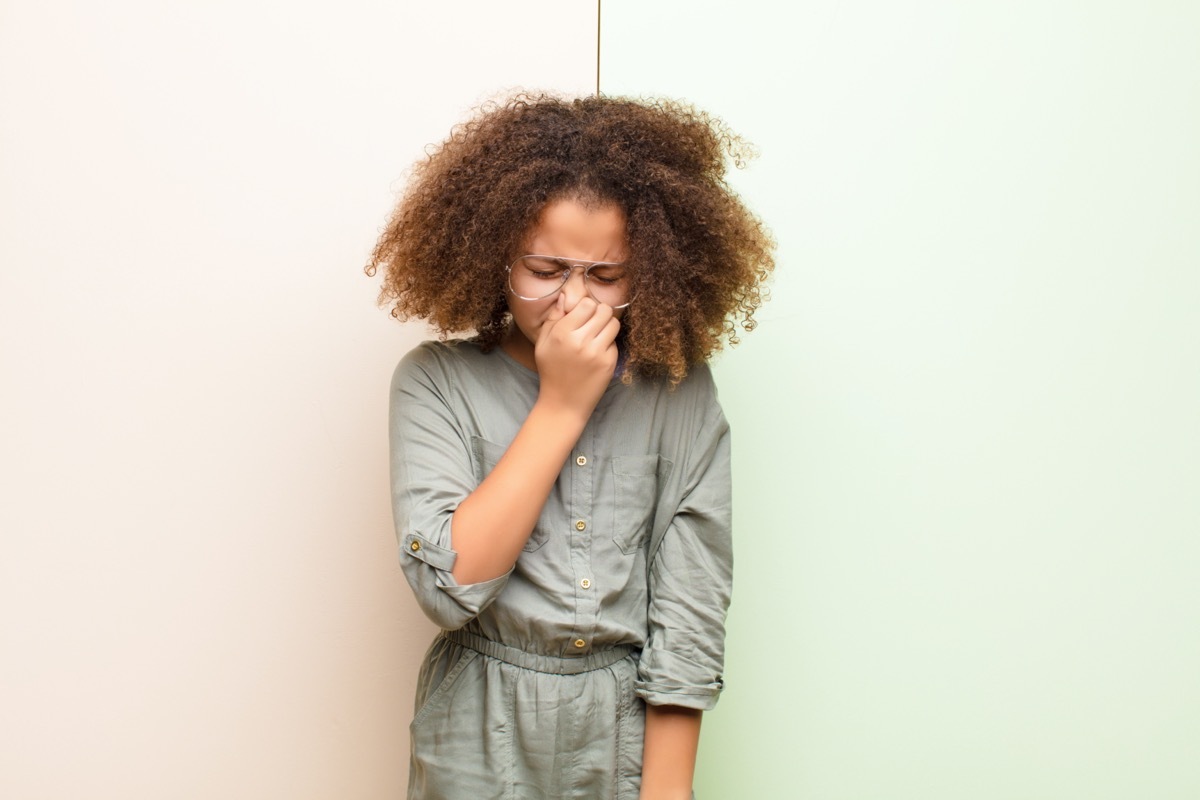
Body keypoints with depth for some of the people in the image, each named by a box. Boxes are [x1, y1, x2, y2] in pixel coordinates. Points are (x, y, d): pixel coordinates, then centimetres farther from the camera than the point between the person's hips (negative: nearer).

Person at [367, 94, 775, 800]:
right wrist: (562, 404, -20)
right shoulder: (437, 383, -9)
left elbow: (690, 616, -8)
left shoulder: (681, 392, -7)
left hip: (632, 734, 1)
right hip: (482, 740, 0)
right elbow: (449, 585, -21)